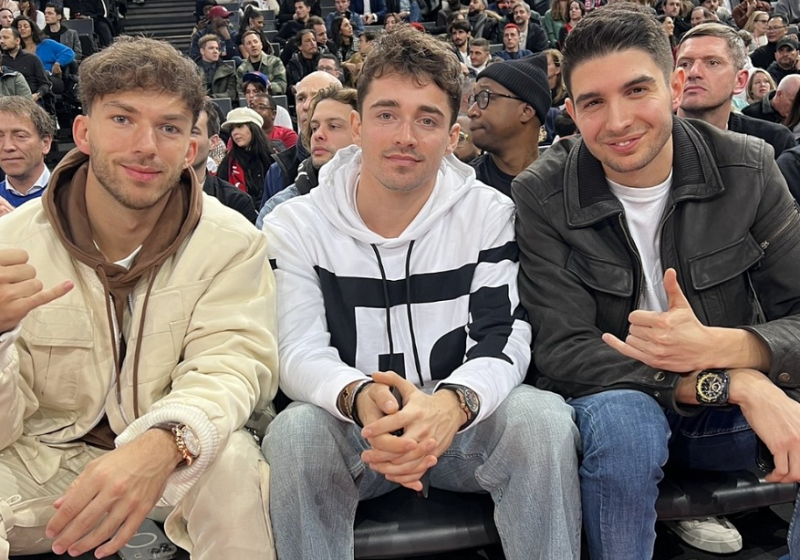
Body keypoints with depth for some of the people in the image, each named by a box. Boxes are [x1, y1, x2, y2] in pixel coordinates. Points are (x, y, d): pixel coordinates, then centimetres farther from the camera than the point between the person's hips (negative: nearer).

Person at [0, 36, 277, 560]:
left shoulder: (231, 243, -10)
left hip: (175, 459, 0)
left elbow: (229, 364, -22)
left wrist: (163, 444, -45)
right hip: (43, 457, 1)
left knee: (231, 462, -32)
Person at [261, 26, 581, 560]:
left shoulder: (490, 215, -3)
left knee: (545, 417, -29)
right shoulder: (295, 226, -3)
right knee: (294, 430, -32)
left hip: (464, 422, 1)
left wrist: (451, 404, -35)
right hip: (350, 425, 0)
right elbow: (300, 354, -11)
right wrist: (361, 399, -36)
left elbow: (502, 343, -11)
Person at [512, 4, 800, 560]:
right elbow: (562, 351, -19)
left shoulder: (747, 167, -7)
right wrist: (735, 383, -29)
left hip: (729, 409, 3)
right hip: (613, 403, -2)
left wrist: (717, 346, -31)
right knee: (623, 420, -35)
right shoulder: (541, 196, -13)